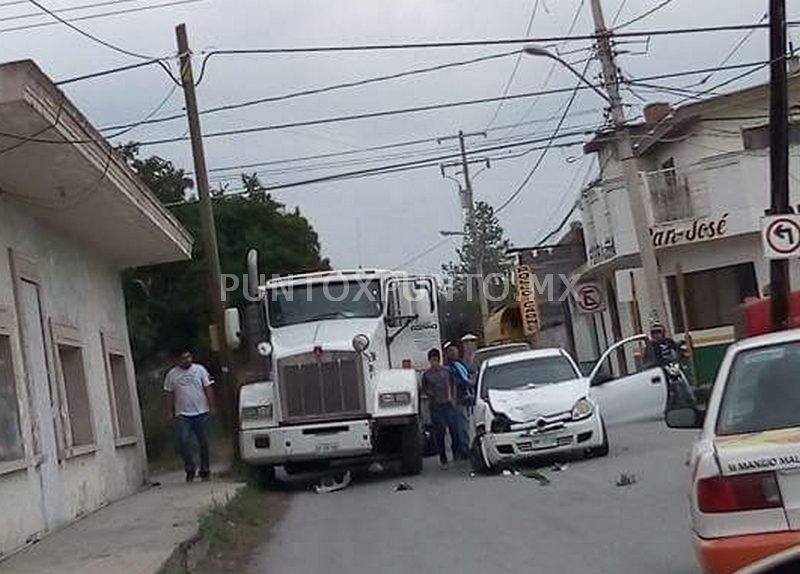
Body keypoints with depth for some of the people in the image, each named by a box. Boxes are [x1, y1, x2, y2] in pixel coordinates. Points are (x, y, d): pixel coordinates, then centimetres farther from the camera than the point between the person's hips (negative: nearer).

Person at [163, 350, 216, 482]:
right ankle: (190, 469, 2)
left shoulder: (200, 369, 4)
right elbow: (169, 395, 7)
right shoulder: (172, 374, 4)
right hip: (182, 415, 0)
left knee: (203, 443, 5)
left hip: (201, 412, 0)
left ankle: (205, 470, 16)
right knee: (183, 441, -14)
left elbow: (208, 389, 4)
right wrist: (171, 412, 2)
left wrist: (212, 407, -1)